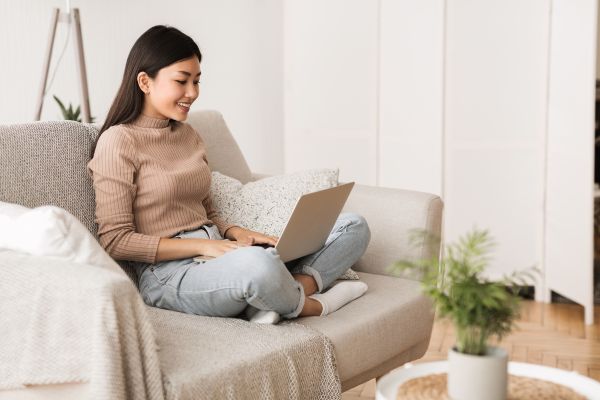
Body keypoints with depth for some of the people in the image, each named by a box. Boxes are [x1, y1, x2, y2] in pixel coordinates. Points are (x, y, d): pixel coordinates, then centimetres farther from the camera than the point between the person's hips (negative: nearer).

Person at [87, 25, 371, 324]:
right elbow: (114, 241, -10)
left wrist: (237, 233, 0)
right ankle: (311, 305, -9)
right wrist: (203, 245, -15)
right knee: (257, 264, -43)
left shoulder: (188, 135, 19)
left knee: (354, 226, -1)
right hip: (168, 272, -8)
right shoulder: (118, 142, -5)